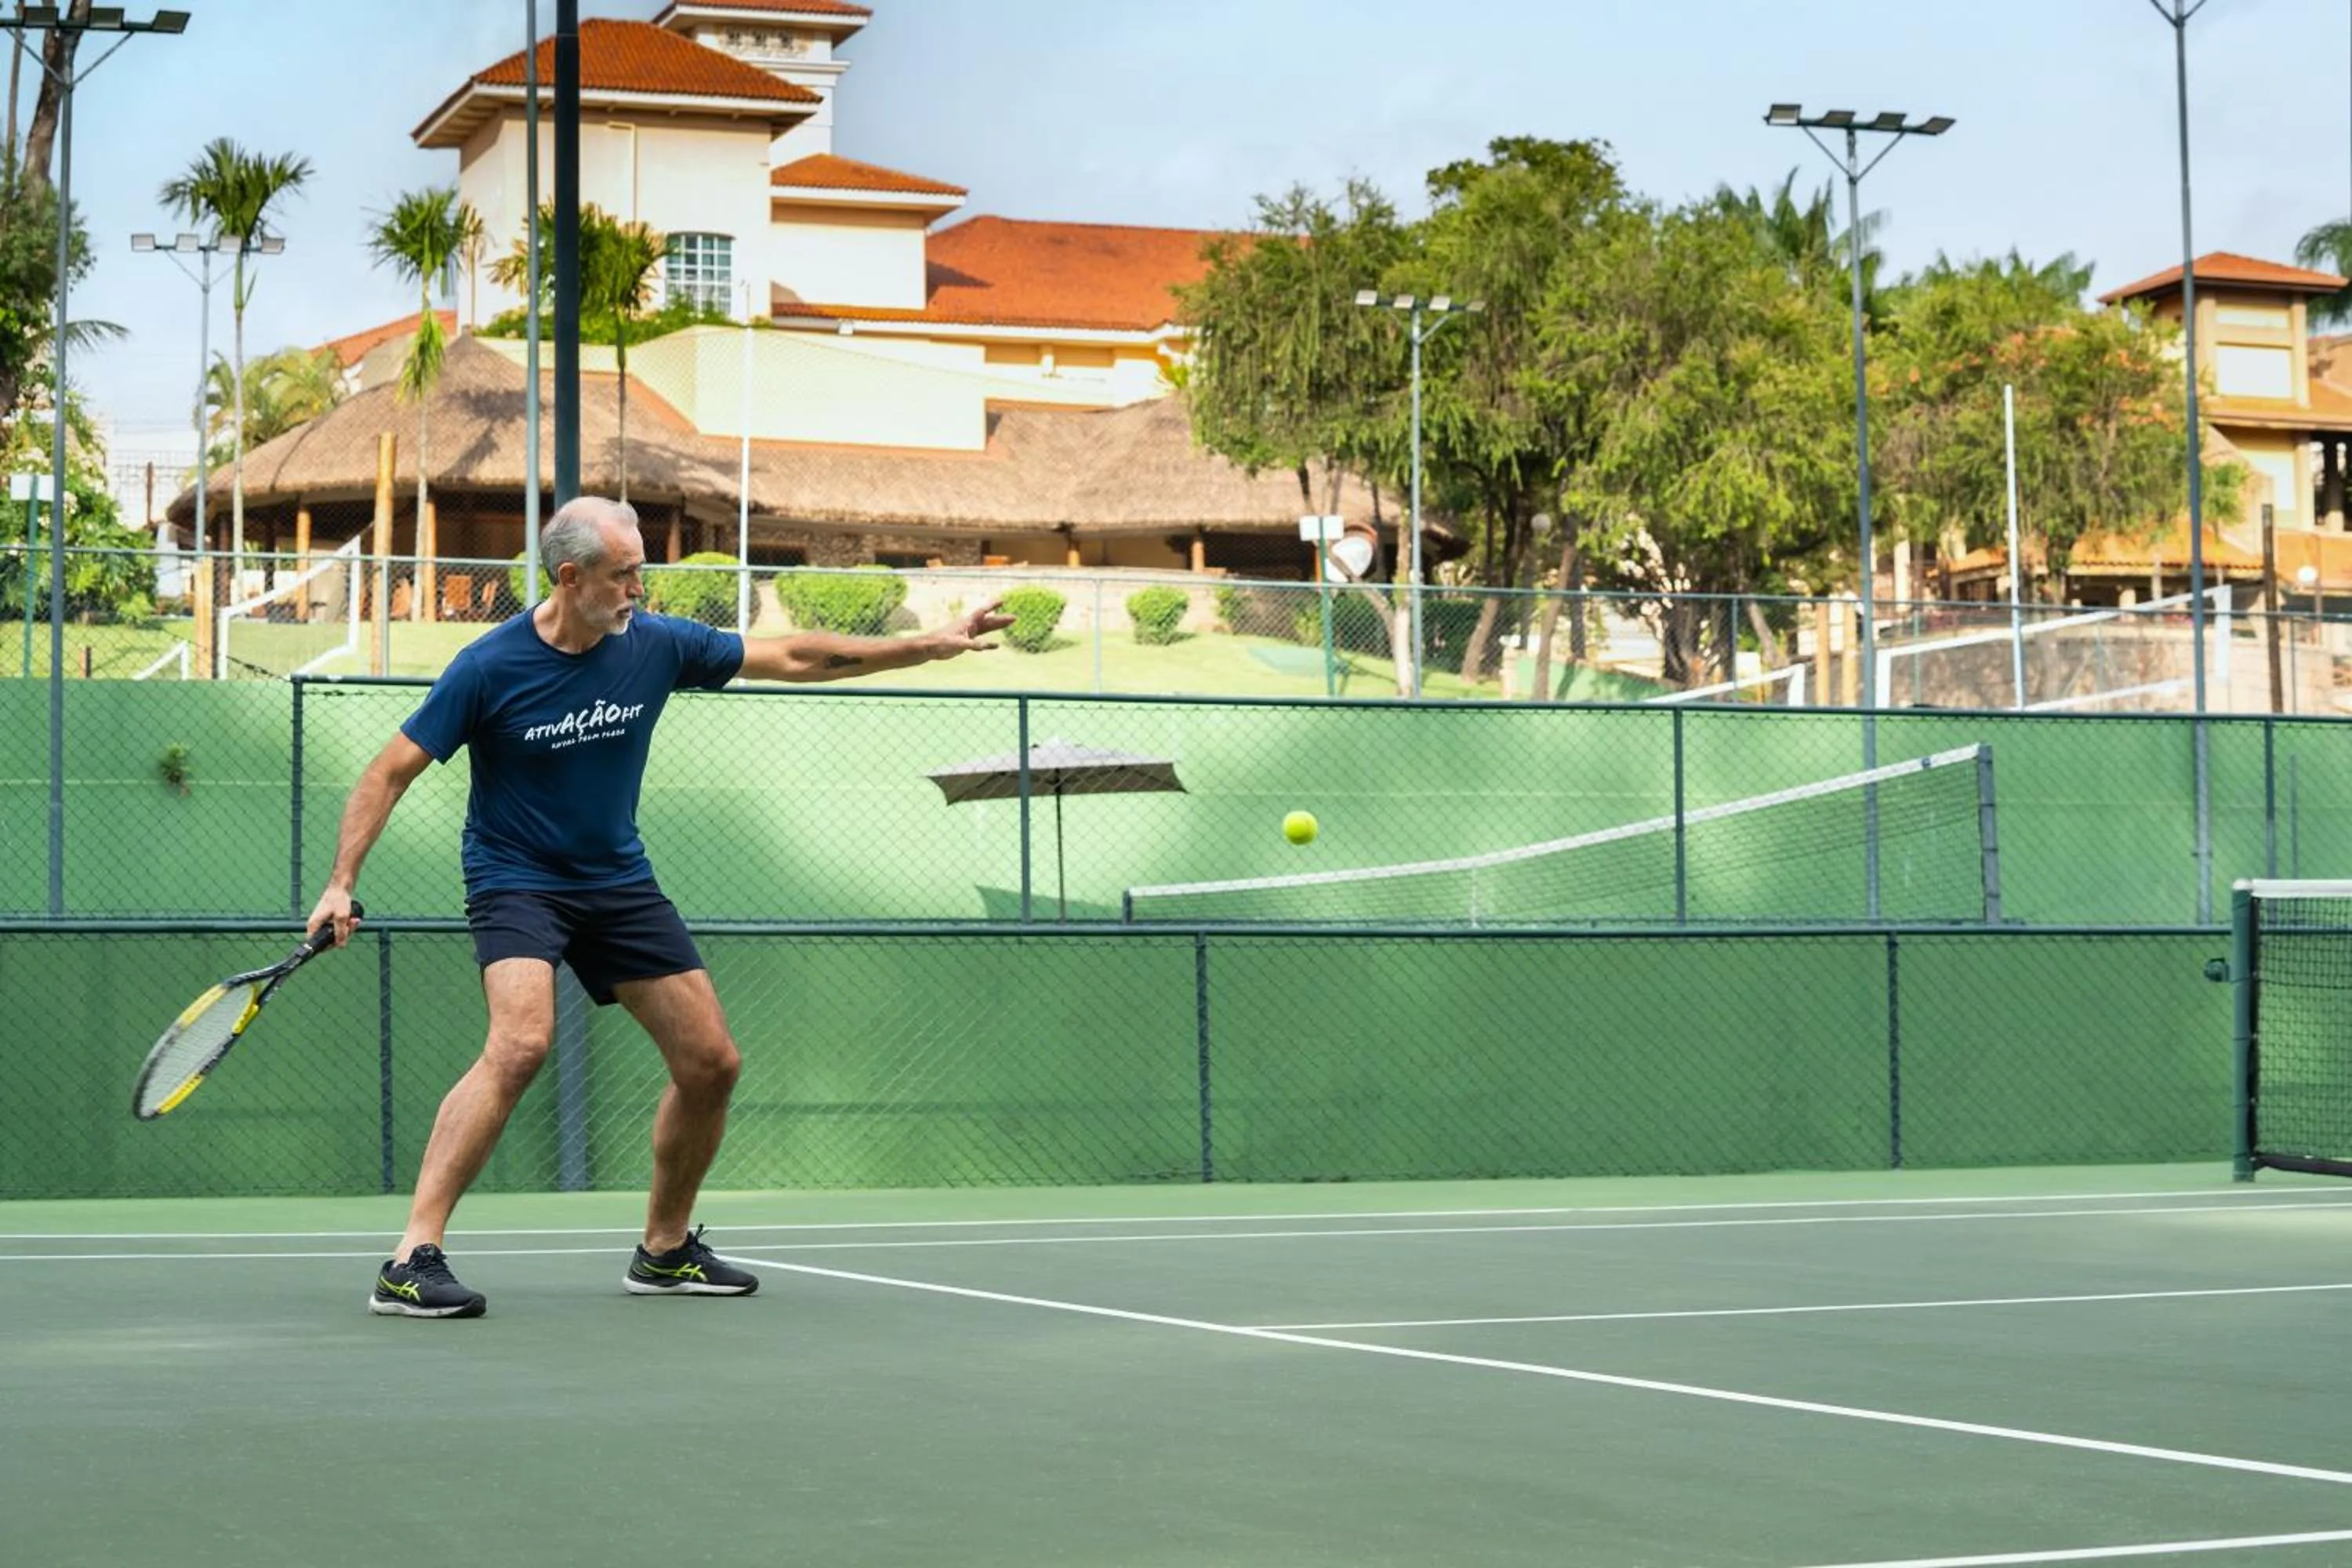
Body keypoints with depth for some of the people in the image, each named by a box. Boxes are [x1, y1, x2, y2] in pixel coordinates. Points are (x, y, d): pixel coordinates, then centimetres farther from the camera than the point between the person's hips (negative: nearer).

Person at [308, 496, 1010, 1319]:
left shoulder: (656, 644, -5)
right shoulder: (489, 667, -17)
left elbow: (796, 657, 4)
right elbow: (392, 771, -10)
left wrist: (933, 644, 2)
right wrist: (340, 883, -19)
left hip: (618, 881, 6)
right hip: (516, 879, -6)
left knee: (711, 1063, 3)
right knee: (522, 1043, -30)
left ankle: (665, 1250, 24)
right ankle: (410, 1263, -29)